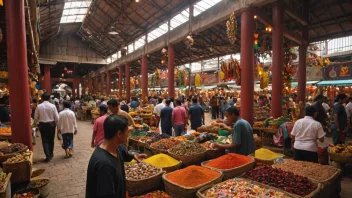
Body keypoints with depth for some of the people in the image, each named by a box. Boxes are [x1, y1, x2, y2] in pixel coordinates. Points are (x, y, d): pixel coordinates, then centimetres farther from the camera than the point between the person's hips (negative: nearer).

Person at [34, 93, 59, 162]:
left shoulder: (39, 106, -6)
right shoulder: (53, 106, -9)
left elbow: (36, 117, 0)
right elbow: (57, 117, -6)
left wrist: (37, 124, 18)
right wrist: (55, 123, 12)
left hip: (42, 125, 0)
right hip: (51, 124, 0)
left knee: (45, 140, 6)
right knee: (51, 140, 15)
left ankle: (48, 156, -2)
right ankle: (51, 154, 29)